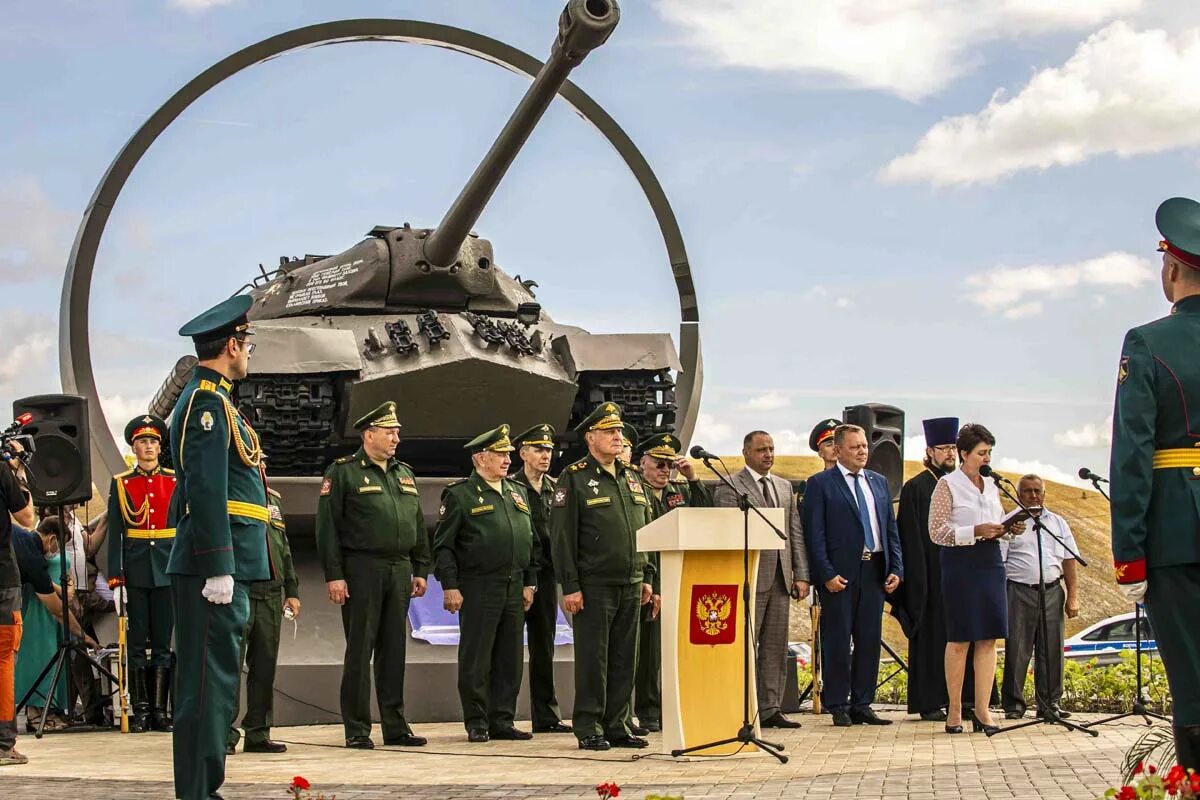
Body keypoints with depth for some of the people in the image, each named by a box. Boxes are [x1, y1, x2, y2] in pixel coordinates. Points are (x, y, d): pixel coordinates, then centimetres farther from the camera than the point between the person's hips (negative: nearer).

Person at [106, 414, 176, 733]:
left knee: (163, 641, 3)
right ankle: (140, 711, 6)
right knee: (137, 641, 2)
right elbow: (114, 535, 2)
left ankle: (159, 710, 6)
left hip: (168, 571, 1)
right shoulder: (120, 484, 6)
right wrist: (115, 580, -5)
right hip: (135, 572, -1)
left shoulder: (176, 481, 8)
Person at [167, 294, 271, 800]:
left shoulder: (208, 398, 20)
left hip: (220, 566, 10)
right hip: (215, 563, -10)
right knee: (210, 679, -9)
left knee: (212, 679, 12)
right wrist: (219, 569, -22)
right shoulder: (208, 402, -12)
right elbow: (206, 491, -20)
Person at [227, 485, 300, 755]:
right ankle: (225, 734, -2)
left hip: (270, 594, 6)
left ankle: (258, 734, 13)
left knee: (265, 665, 7)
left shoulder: (272, 498, 19)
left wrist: (292, 590, 17)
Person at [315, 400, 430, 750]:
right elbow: (327, 527, -7)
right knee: (359, 651, -2)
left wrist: (420, 570, 12)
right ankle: (357, 730, 2)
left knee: (394, 650, 8)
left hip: (399, 570, 6)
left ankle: (395, 726, 13)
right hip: (362, 571, -6)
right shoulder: (343, 472, -2)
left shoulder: (405, 474, 16)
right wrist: (333, 575, -13)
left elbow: (418, 525, 19)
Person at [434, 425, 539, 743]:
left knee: (510, 658, 7)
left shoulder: (518, 493, 16)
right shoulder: (459, 494, -3)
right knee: (476, 658, -2)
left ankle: (503, 721, 14)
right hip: (478, 588, -6)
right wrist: (449, 586, -12)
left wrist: (529, 582, 13)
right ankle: (476, 722, 6)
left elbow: (532, 542, 20)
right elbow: (443, 545, -5)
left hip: (514, 588, 6)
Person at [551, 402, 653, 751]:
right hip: (594, 586, -6)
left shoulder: (631, 478, 15)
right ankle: (589, 728, 4)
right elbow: (562, 536, -9)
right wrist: (570, 586, -14)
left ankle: (617, 725, 15)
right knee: (593, 657, -2)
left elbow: (646, 531, 20)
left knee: (625, 657, 8)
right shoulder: (574, 478, -4)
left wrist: (647, 577, 14)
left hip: (630, 585, 6)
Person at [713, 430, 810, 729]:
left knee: (776, 647, 7)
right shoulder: (729, 488, -3)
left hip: (781, 579, 6)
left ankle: (770, 709, 11)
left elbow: (796, 533, 15)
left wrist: (801, 575, 8)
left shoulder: (784, 487, 17)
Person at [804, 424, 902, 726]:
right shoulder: (820, 484, -1)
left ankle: (862, 705, 13)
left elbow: (891, 529, 17)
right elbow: (815, 534, -6)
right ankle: (838, 707, 5)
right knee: (838, 642, -1)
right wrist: (827, 574, -14)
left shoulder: (879, 482, 16)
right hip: (840, 574, -5)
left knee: (870, 640, 6)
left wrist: (896, 568, 6)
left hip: (875, 571, 5)